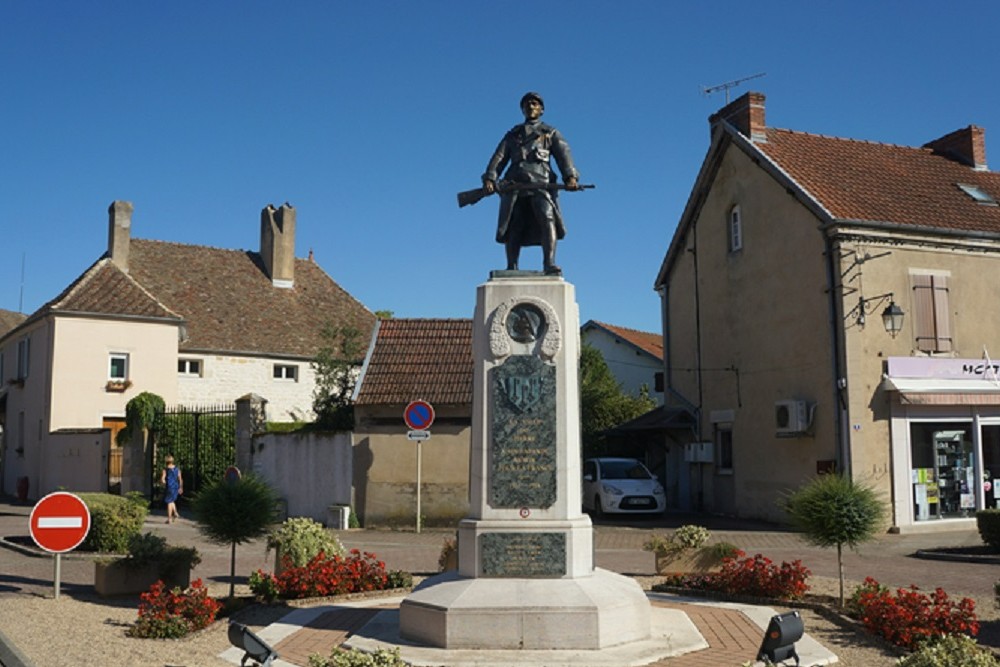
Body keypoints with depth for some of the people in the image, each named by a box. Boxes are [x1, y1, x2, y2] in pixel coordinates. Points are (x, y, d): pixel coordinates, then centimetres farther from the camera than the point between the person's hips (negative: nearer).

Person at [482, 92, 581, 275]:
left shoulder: (551, 133, 23)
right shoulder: (512, 135, 29)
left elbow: (564, 155, 6)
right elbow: (498, 158, 15)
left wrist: (570, 177, -14)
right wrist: (489, 179, -4)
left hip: (541, 183, -2)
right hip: (515, 184, 2)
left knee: (547, 219, -23)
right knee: (513, 227, -9)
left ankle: (549, 265, -34)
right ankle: (511, 269, -10)